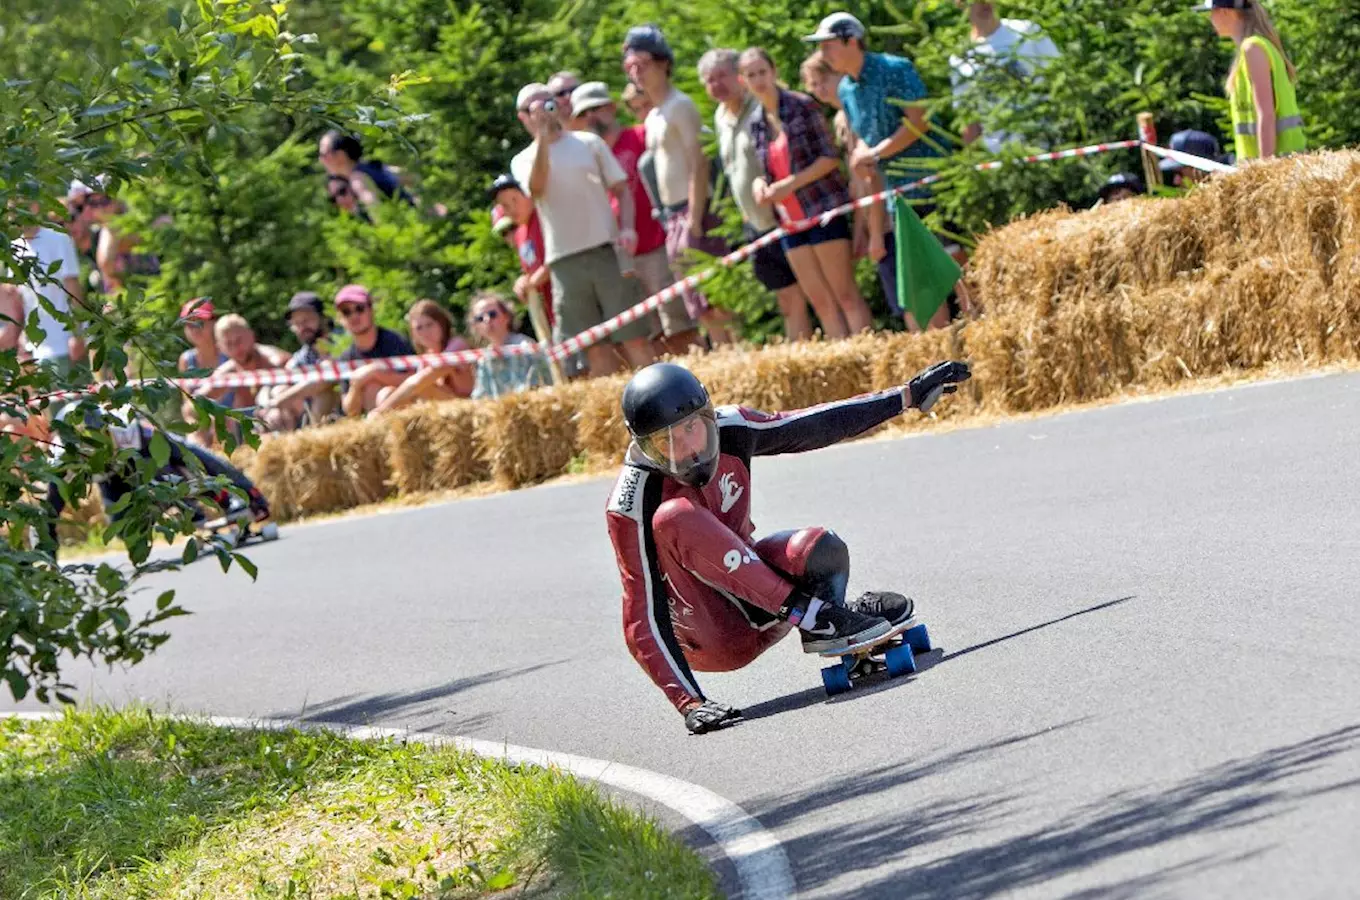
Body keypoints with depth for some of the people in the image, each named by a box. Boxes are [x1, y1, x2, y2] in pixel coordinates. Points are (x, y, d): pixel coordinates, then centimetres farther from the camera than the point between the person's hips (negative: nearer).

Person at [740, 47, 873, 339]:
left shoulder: (802, 106, -8)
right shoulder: (756, 123, 9)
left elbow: (830, 158, -10)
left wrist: (791, 183, -18)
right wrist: (761, 184, -4)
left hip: (824, 212, -6)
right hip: (789, 220, 6)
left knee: (845, 295, -7)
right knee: (820, 301, 7)